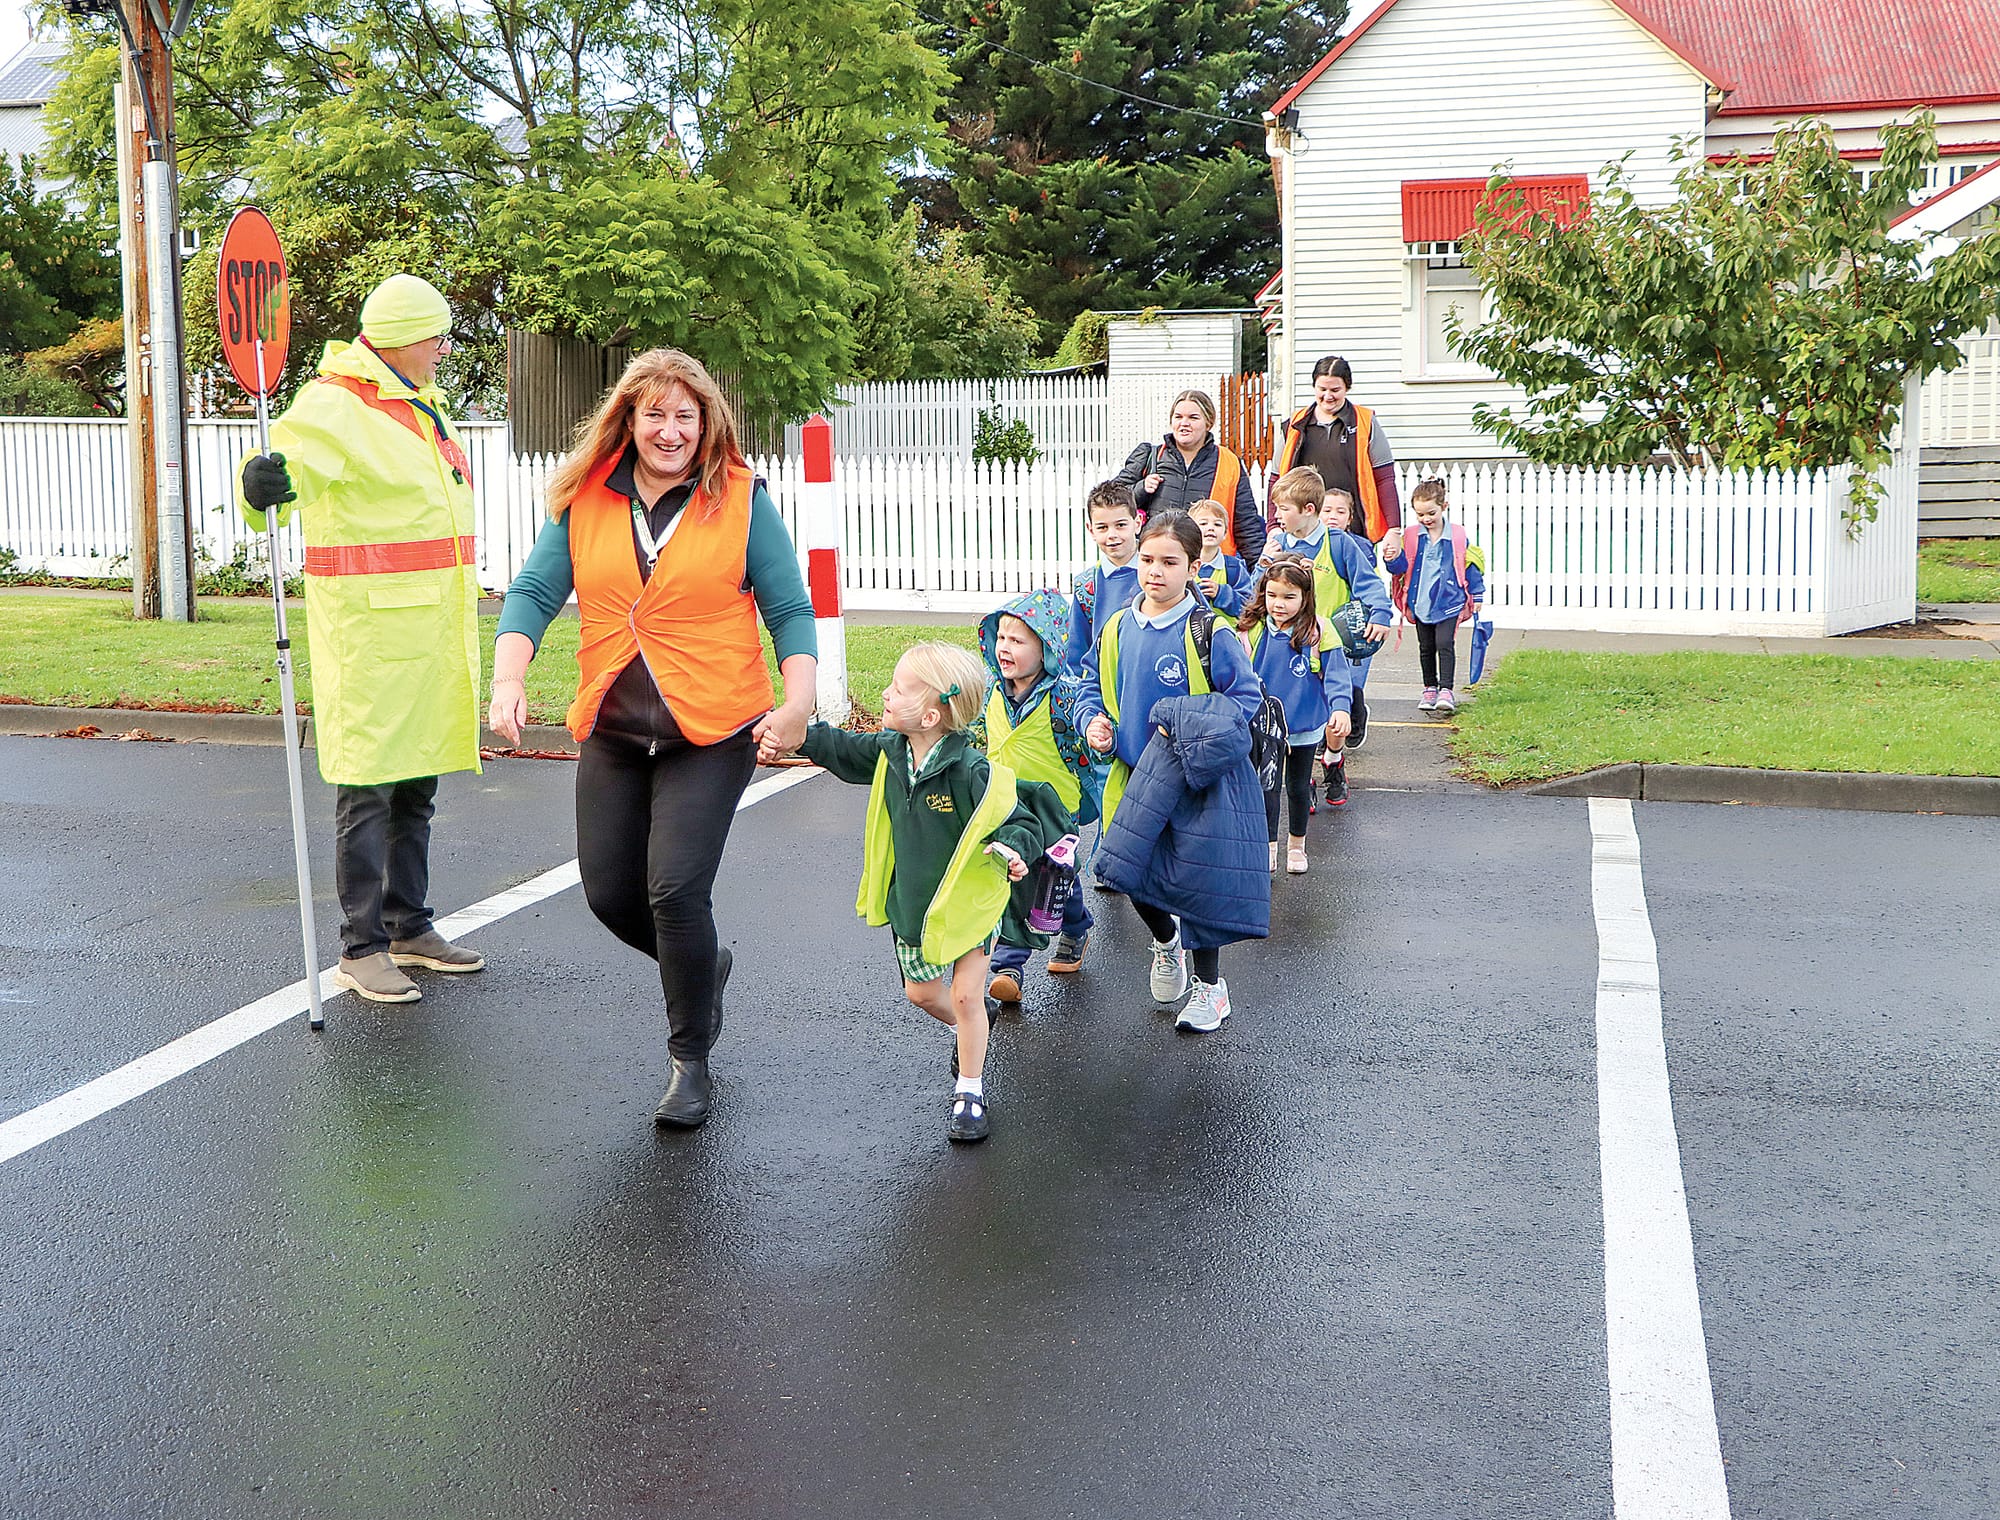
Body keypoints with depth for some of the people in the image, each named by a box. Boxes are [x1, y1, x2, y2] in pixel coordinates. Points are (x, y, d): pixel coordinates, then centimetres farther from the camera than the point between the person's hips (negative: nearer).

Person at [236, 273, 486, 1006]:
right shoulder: (336, 404, -12)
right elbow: (295, 462, -29)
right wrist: (262, 483, -53)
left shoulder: (421, 403, 16)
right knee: (367, 787, -4)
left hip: (429, 628, 9)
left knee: (417, 785, 16)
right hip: (369, 627, -9)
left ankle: (409, 927, 27)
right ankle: (361, 948, 4)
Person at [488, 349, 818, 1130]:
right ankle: (702, 968, 40)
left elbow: (789, 610, -2)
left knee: (676, 889, -12)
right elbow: (533, 593, 0)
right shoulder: (584, 500, 3)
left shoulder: (742, 501, -4)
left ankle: (690, 1061, 8)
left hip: (712, 732, -4)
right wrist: (508, 680, -16)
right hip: (612, 733, 4)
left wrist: (798, 703, -16)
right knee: (609, 893, 8)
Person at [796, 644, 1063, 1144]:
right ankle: (967, 1030, 49)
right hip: (912, 901, 6)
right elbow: (844, 751, 12)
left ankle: (970, 1091, 12)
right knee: (922, 992, 18)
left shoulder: (972, 773, -28)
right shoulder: (890, 752, -8)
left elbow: (1020, 820, -24)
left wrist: (1014, 848, -45)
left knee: (965, 995, -5)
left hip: (969, 901, -6)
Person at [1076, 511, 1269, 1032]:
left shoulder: (1209, 633, -14)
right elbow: (1092, 685, 15)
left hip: (1199, 781, -4)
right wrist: (1094, 721, -6)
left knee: (1196, 878, 0)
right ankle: (1165, 941, 41)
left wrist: (1190, 731, -22)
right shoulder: (1116, 629, 1)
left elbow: (1247, 697, -11)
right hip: (1136, 777, 4)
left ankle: (1210, 986, 20)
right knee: (1132, 871, 7)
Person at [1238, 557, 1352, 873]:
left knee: (1298, 788, 16)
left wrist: (1341, 708, -27)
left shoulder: (1319, 631, -13)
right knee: (1268, 787, 2)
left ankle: (1297, 845, 34)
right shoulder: (1253, 631, -7)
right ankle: (1269, 847, 17)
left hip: (1305, 727, 0)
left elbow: (1336, 674, -14)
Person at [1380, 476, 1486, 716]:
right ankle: (1430, 689, 23)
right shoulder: (1410, 536, 0)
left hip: (1449, 601, -3)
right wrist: (1392, 559, -24)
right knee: (1426, 648, 11)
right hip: (1420, 602, 3)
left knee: (1445, 644, -11)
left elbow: (1470, 566, 5)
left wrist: (1477, 595, 8)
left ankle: (1446, 690, -9)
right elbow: (1401, 567, -2)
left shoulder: (1457, 536, -3)